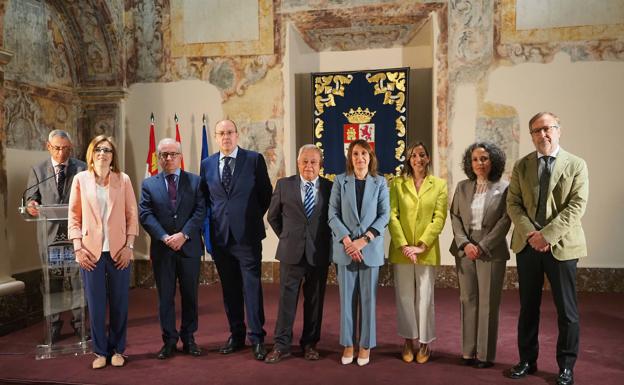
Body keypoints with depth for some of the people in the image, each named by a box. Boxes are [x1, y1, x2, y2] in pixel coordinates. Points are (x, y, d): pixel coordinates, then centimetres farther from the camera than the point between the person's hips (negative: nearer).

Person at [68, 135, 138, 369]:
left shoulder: (123, 180, 3)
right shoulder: (80, 179, 4)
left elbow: (132, 215, 2)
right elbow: (74, 216, 4)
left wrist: (129, 246, -4)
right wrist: (78, 248, -4)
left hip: (118, 251, 0)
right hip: (91, 251, 0)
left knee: (119, 303, 6)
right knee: (95, 304, 4)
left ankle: (117, 350, 21)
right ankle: (100, 351, 20)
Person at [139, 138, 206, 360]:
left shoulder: (195, 181, 5)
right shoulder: (148, 184, 7)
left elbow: (200, 211, -4)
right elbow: (145, 215, -3)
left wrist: (183, 235, -16)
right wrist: (164, 237, -15)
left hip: (189, 248, 0)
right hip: (162, 249, 1)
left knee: (190, 295, 8)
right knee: (165, 297, 7)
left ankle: (188, 338, 22)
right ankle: (169, 340, 20)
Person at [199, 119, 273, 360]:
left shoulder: (254, 159, -1)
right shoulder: (207, 164, 9)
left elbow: (266, 193, 4)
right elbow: (205, 197, 17)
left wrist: (254, 217, 3)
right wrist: (212, 220, 7)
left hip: (247, 234, -3)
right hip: (220, 236, 4)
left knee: (252, 287, -2)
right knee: (229, 289, 11)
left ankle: (257, 339, 8)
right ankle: (236, 336, 24)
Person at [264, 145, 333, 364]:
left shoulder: (330, 187, 0)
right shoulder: (284, 185, 2)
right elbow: (273, 216, 11)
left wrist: (325, 240, 7)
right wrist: (287, 237, 11)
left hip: (319, 253, 0)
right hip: (292, 252, 0)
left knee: (314, 300, 10)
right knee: (287, 299, 4)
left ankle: (310, 344, 24)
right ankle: (281, 345, 15)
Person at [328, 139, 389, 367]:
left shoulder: (380, 183, 5)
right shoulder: (340, 181, 4)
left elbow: (384, 215, 0)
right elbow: (333, 214, -1)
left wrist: (364, 240, -11)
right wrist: (347, 240, -13)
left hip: (371, 248, 0)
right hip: (345, 248, 0)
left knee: (368, 298, 5)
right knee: (347, 297, 5)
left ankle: (366, 345, 18)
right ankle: (348, 344, 18)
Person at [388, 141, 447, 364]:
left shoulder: (439, 184, 5)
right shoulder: (397, 184, 5)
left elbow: (439, 218, -3)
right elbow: (392, 216, -2)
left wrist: (421, 245, -12)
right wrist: (403, 245, -13)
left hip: (427, 250, 0)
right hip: (401, 249, 1)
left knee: (425, 297, 5)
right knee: (404, 297, 7)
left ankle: (425, 342, 19)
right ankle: (408, 341, 21)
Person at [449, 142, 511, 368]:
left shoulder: (504, 188, -1)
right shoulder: (462, 187, 9)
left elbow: (505, 221, -7)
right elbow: (455, 217, 6)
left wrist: (483, 246, -13)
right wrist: (465, 244, -8)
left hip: (491, 252, -3)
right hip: (465, 250, 3)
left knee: (488, 303, 2)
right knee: (468, 301, 7)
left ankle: (486, 354, 12)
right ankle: (469, 351, 15)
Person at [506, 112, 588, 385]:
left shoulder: (576, 165, -1)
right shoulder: (521, 165, 7)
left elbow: (577, 206, -10)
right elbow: (513, 203, 2)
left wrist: (547, 235, -18)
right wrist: (529, 233, -12)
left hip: (561, 245, -2)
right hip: (527, 245, 3)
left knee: (566, 310, 6)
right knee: (528, 307, 11)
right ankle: (527, 360, 24)